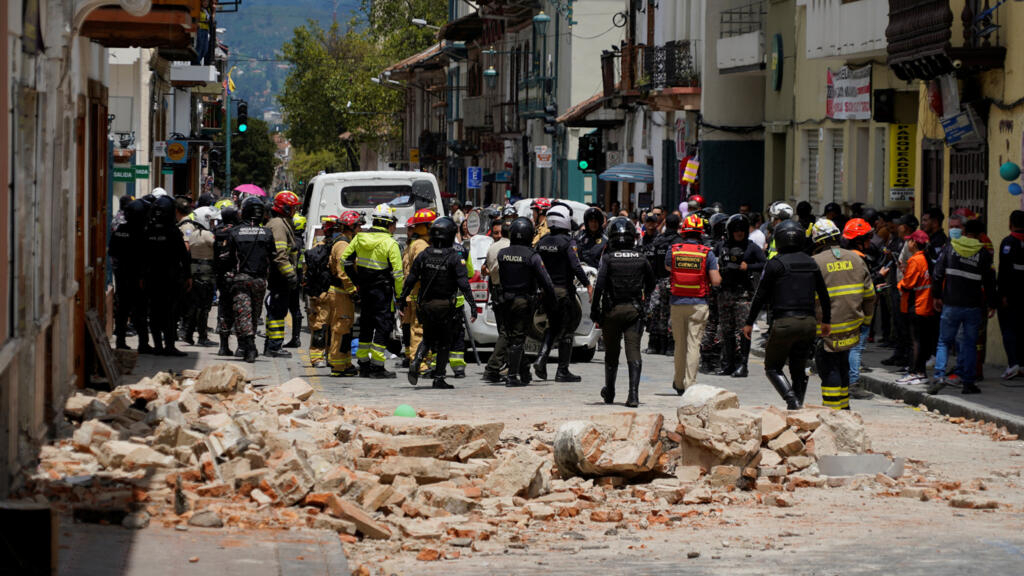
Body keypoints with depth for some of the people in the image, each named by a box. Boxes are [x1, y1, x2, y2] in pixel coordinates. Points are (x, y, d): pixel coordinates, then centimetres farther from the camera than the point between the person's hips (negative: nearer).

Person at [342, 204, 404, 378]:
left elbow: (345, 259, 9)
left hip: (364, 289, 6)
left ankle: (363, 363, 22)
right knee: (383, 324, 0)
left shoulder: (359, 237, 3)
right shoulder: (390, 243, -15)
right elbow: (397, 272, -16)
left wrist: (355, 280, 17)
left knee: (366, 324, 17)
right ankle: (377, 367, -4)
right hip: (382, 290, -6)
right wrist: (399, 293, -6)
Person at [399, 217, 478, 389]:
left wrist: (402, 299, 14)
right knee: (444, 342, 8)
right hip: (446, 305, -4)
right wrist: (472, 305, -15)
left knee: (428, 338, 19)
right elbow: (463, 284, -17)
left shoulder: (424, 255, 1)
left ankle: (415, 363, -7)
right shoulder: (455, 257, -11)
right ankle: (439, 378, 6)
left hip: (426, 304, 4)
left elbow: (410, 279, 4)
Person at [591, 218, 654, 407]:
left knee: (611, 352, 13)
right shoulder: (641, 260, 2)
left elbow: (599, 286, -13)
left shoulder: (608, 259, -6)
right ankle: (633, 394, -16)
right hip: (634, 310, 1)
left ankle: (609, 393, 28)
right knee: (633, 352, -4)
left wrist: (594, 311, -6)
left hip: (612, 311, -1)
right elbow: (651, 284, 15)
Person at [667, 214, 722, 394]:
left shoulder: (673, 251, -2)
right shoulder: (707, 253, -7)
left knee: (680, 344, 13)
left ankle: (679, 383, 23)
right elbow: (716, 281, -8)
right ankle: (690, 384, -6)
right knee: (693, 344, -1)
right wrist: (716, 271, 12)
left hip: (677, 303, 2)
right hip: (698, 304, -2)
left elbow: (667, 268, 18)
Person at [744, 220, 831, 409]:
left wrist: (749, 322, 4)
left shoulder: (775, 264, -6)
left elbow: (761, 296, -5)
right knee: (798, 369, 17)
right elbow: (824, 295, 18)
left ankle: (792, 399, -15)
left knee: (773, 367, 5)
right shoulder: (811, 263, 10)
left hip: (784, 323, -5)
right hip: (808, 322, 5)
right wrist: (826, 321, 30)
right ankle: (798, 403, 11)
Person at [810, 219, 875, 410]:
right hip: (851, 325, 5)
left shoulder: (815, 263, -11)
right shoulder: (856, 259, 5)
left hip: (826, 328, -5)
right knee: (842, 365, 20)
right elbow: (869, 295, 11)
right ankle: (844, 407, 27)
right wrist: (866, 321, 21)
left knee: (829, 369, 1)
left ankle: (833, 411, -2)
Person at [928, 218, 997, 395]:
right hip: (973, 306, -1)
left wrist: (936, 296, 10)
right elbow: (989, 281, -1)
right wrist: (992, 305, 8)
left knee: (944, 341, 10)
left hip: (951, 305, 1)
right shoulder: (983, 253, -3)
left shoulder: (950, 248, 1)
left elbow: (937, 274, 0)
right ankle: (968, 383, 8)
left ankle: (938, 375, -8)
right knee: (970, 344, 9)